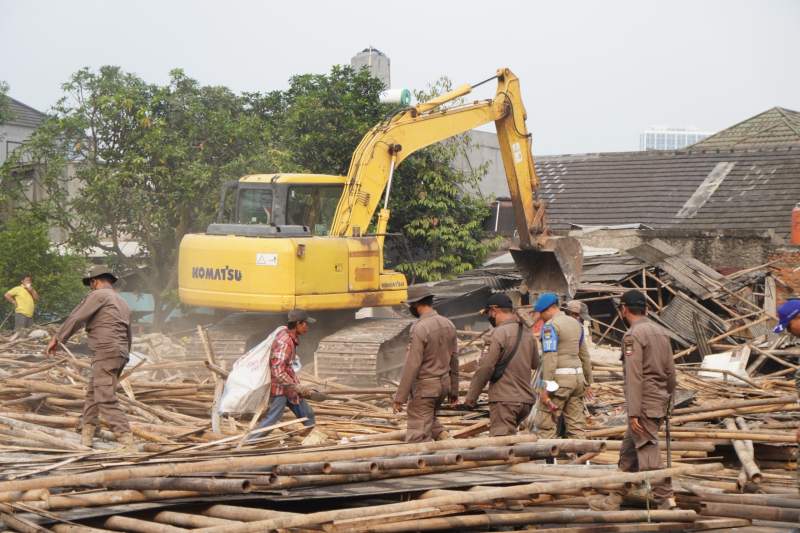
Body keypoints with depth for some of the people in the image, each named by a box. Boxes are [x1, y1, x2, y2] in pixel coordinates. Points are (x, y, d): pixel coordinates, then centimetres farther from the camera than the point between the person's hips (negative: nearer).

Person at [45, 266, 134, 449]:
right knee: (92, 394, 15)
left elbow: (76, 318, -6)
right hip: (120, 353, 9)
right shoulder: (122, 303, 24)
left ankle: (126, 441, -21)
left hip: (106, 352, -9)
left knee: (106, 399, -13)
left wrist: (57, 339, 1)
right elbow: (128, 336, 27)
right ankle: (85, 438, 14)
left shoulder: (99, 295, -2)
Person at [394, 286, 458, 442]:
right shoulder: (448, 325, 5)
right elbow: (454, 360, 12)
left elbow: (412, 365, -20)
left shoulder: (419, 328, -19)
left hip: (424, 387, -8)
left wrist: (400, 398, -16)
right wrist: (454, 390, 22)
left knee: (418, 437, -3)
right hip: (444, 383, 8)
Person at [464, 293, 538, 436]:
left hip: (504, 399, -8)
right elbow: (535, 364, 21)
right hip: (526, 399, 8)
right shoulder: (527, 333, 12)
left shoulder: (499, 333, -12)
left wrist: (470, 397, -9)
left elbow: (485, 368, -15)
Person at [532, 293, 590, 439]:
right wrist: (587, 382, 27)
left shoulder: (550, 326, -10)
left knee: (545, 426, -6)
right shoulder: (575, 324, 15)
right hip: (577, 376, 8)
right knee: (575, 425, 8)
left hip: (559, 378, -8)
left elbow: (549, 357, -19)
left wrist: (545, 386, -21)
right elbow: (584, 355, 21)